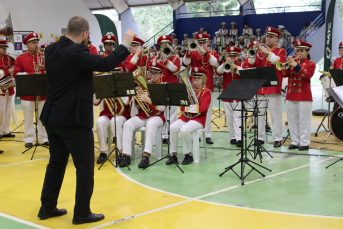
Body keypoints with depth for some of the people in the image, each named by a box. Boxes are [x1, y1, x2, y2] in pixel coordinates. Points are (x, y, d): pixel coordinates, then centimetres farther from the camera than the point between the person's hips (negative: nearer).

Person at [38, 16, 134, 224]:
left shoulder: (52, 50, 6)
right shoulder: (77, 53, -20)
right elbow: (107, 64, -22)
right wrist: (126, 43, -12)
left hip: (53, 117, 9)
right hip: (74, 119, -9)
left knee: (56, 162, 19)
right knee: (85, 166, 3)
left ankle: (47, 207, 26)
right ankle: (82, 213, 10)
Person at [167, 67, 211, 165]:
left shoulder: (206, 92, 1)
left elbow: (203, 108, -13)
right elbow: (182, 107, 9)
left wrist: (187, 107, -16)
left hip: (198, 118, -5)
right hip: (185, 117, 5)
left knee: (184, 130, -32)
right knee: (173, 127, -23)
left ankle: (188, 155, -13)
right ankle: (174, 155, -16)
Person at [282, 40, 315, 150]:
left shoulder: (310, 64, 3)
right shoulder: (293, 62, 14)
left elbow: (307, 75, -16)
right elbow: (284, 74, 3)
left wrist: (296, 66, -22)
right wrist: (288, 65, -13)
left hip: (304, 97, -5)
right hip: (290, 95, 5)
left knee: (304, 121, -3)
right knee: (292, 120, 7)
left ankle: (304, 143, 1)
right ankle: (295, 142, 14)